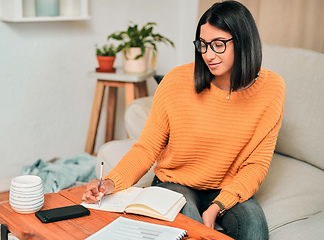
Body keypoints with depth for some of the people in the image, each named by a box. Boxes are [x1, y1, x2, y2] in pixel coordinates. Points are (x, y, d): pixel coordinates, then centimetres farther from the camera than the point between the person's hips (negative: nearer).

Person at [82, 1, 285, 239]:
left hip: (228, 189, 2)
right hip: (175, 183, -1)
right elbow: (147, 148, -8)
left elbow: (256, 164, -7)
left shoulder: (271, 88, -11)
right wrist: (111, 183, -26)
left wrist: (217, 207, -21)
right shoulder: (177, 81, -15)